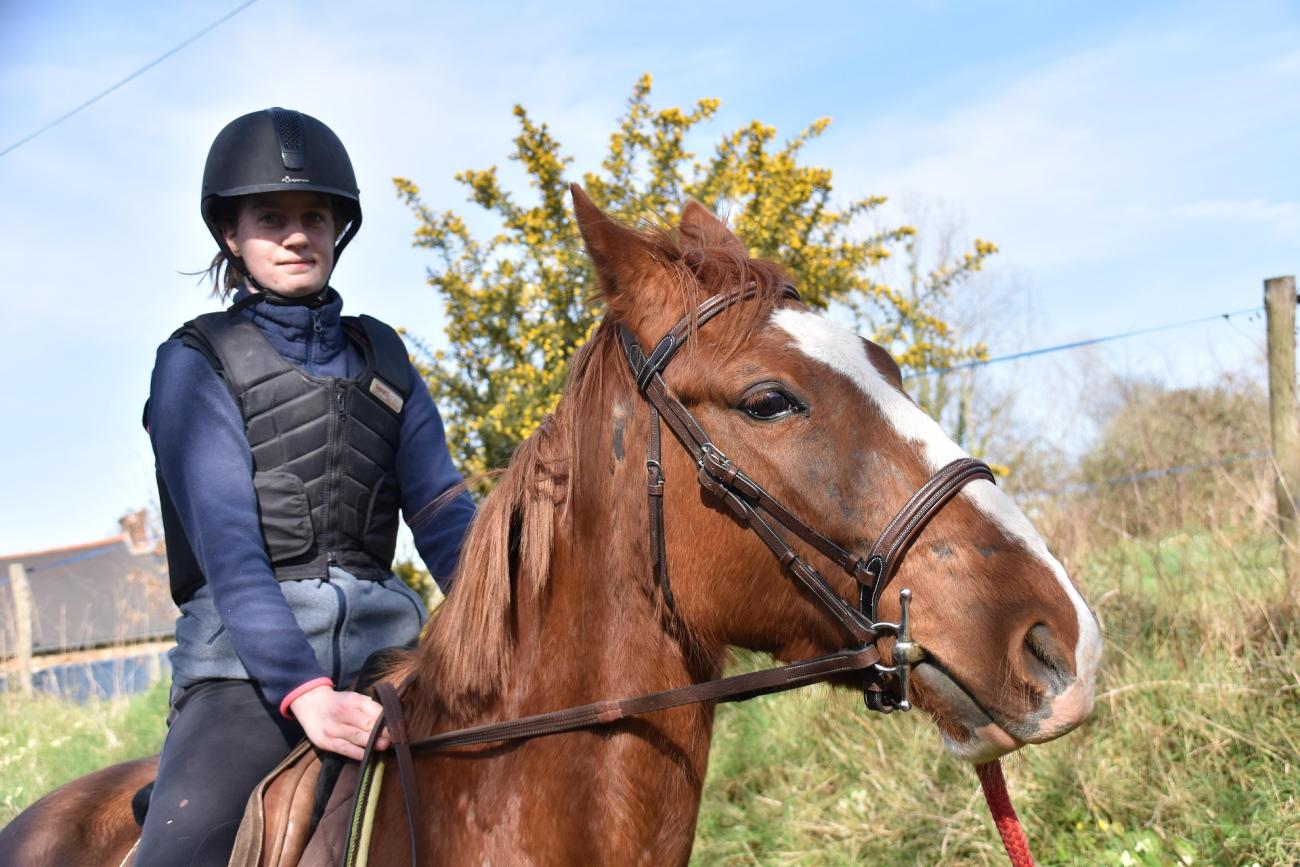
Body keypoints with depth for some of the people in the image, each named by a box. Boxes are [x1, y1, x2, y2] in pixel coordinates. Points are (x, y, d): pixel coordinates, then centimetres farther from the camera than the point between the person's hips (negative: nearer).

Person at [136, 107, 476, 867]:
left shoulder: (381, 355, 16)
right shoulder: (197, 362, 3)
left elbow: (443, 515, 8)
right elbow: (227, 542, -10)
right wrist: (302, 689, -24)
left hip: (383, 636, 5)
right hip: (251, 653, -4)